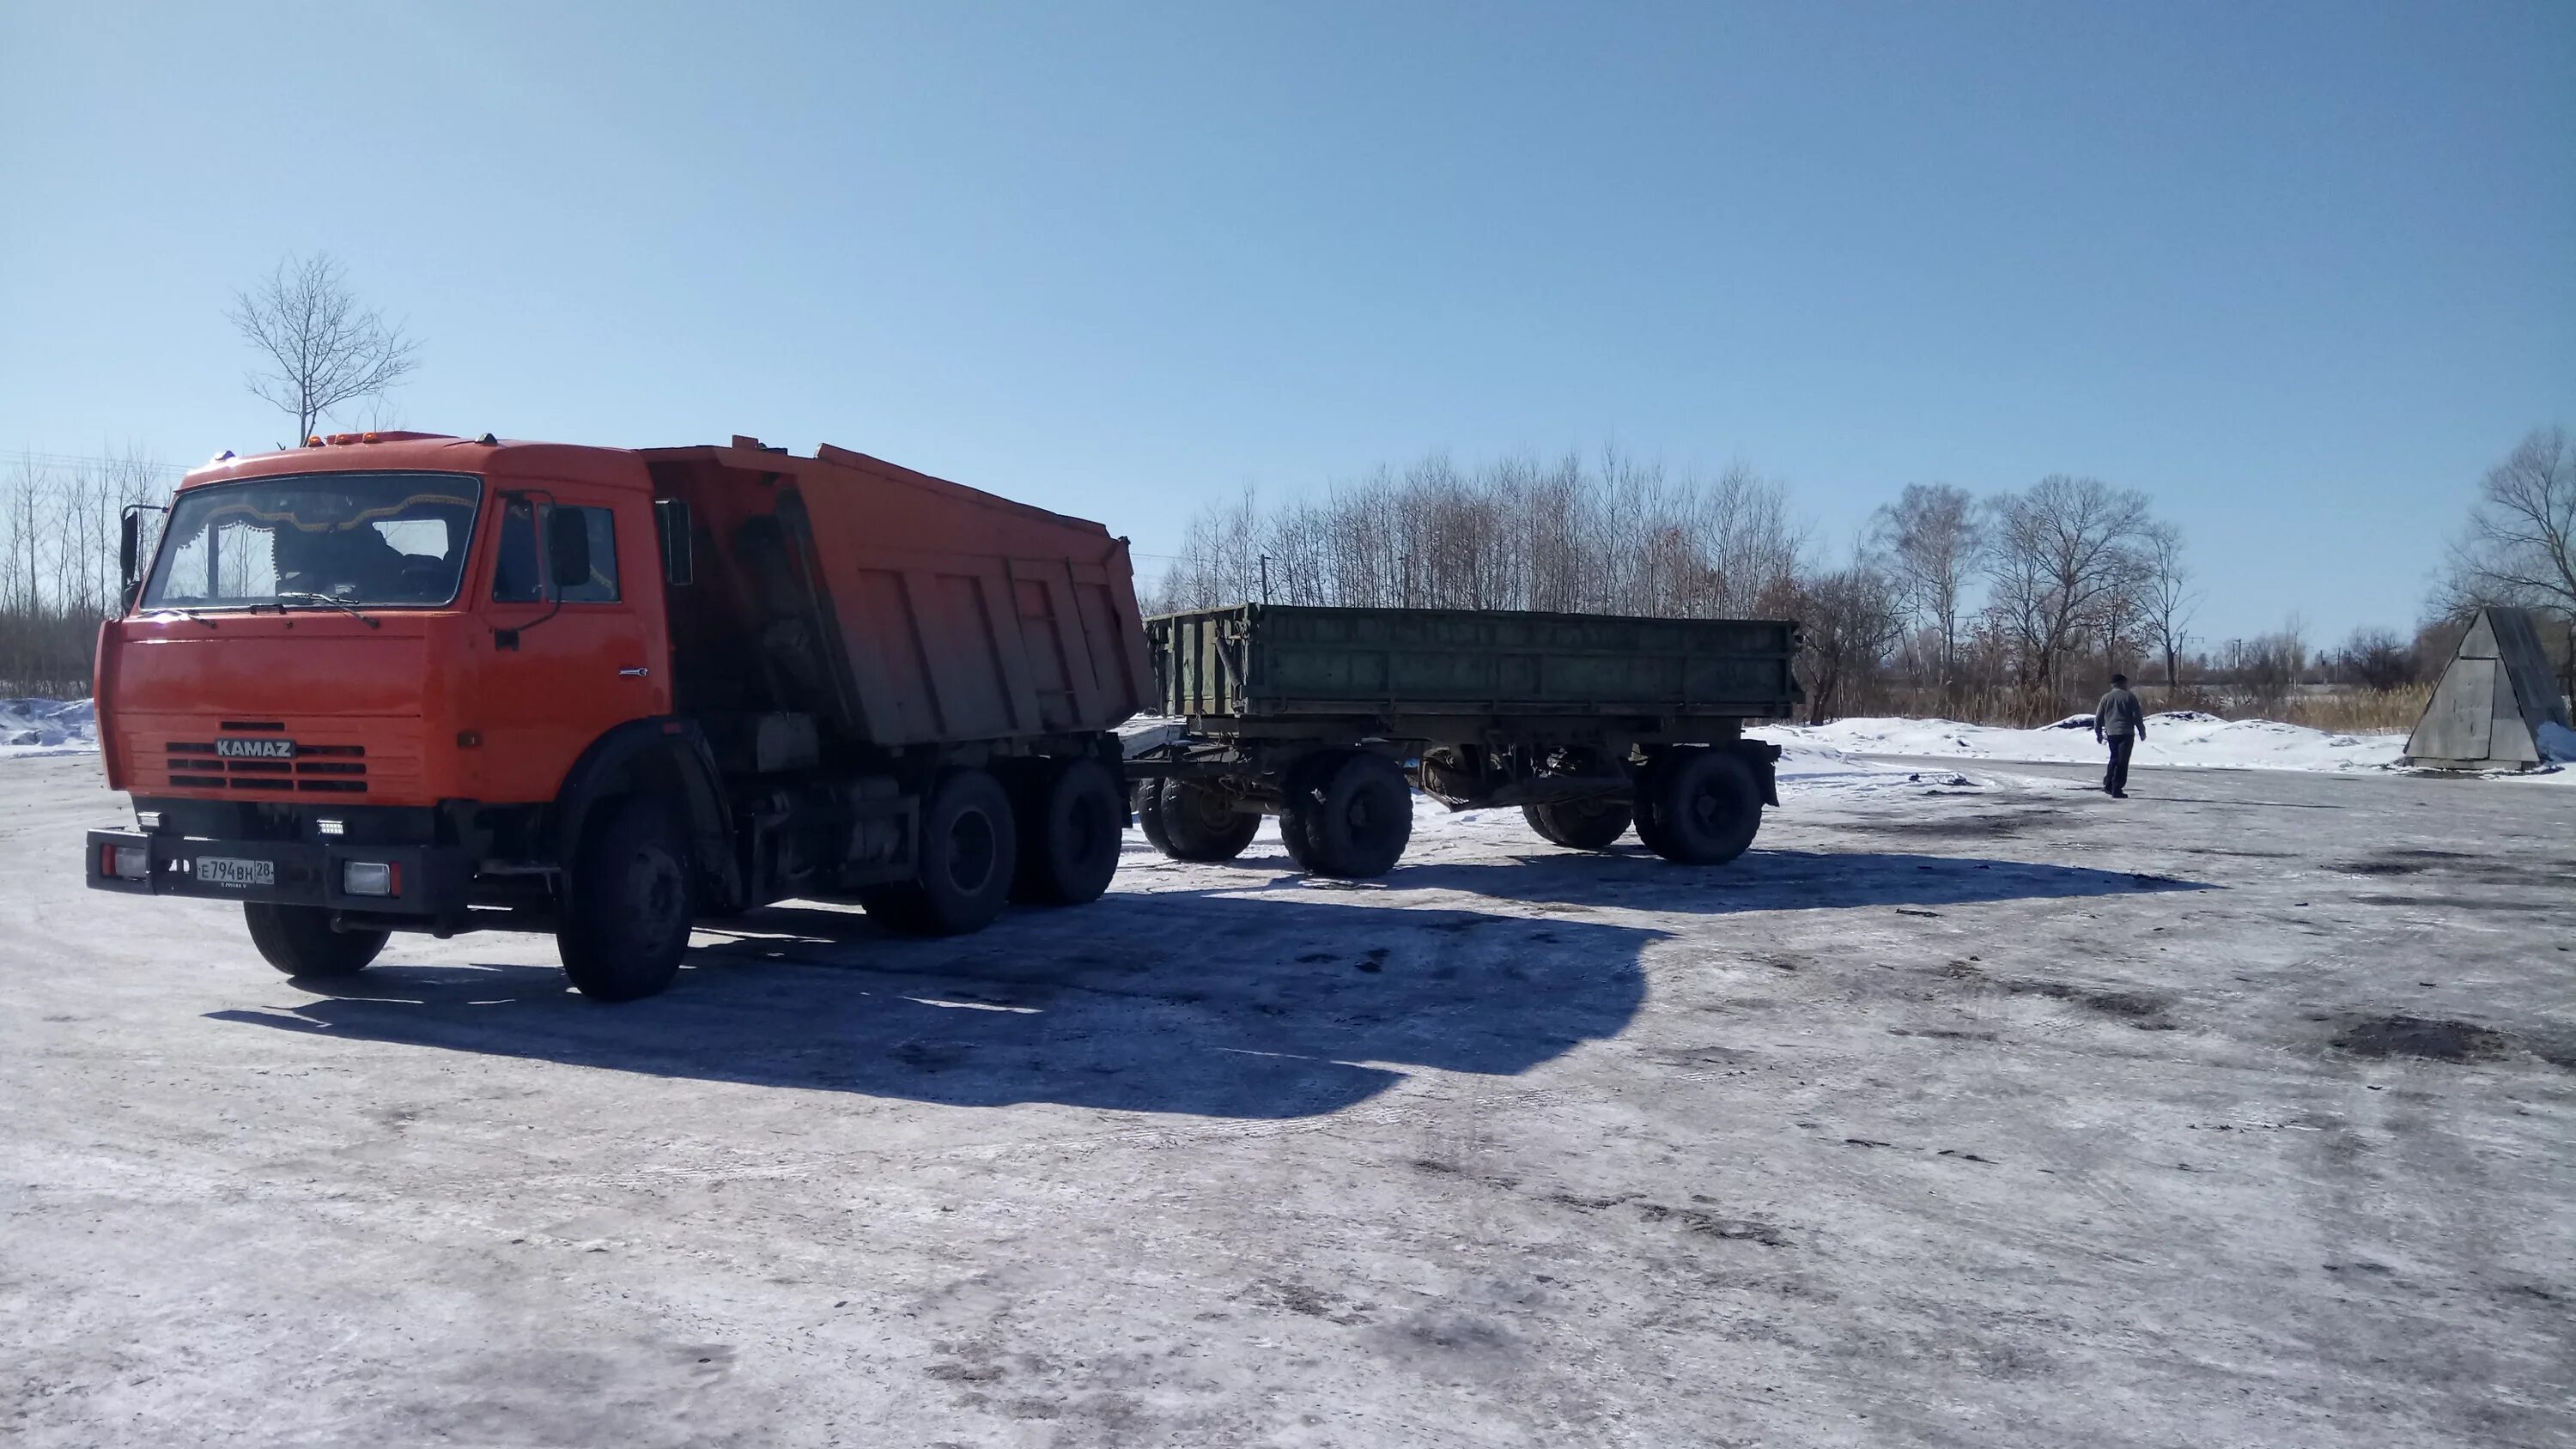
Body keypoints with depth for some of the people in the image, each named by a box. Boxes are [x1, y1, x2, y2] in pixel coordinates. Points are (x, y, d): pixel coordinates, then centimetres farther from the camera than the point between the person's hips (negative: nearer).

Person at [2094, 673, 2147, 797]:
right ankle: (2117, 789, -6)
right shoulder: (2130, 697, -2)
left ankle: (2108, 784, 14)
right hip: (2126, 734, -4)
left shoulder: (2106, 698, 7)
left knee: (2114, 758, 21)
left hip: (2111, 734, 4)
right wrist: (2142, 732, 7)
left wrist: (2098, 733, 18)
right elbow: (2137, 717, -3)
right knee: (2122, 761, -2)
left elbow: (2098, 718, 8)